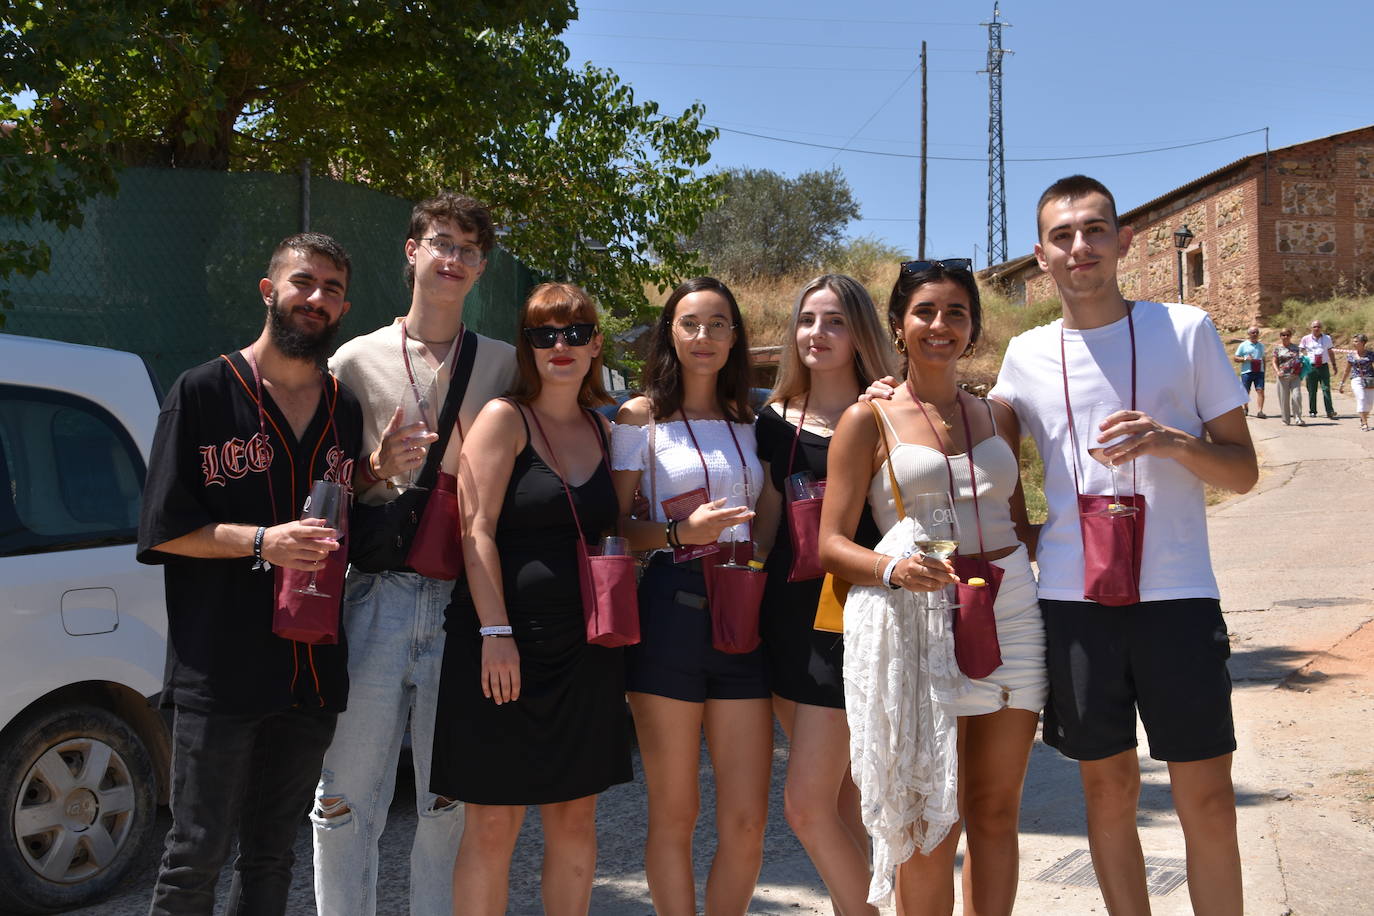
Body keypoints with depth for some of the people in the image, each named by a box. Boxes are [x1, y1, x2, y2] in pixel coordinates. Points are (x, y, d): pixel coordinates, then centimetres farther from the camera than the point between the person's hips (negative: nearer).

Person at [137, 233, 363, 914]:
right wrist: (261, 541, -16)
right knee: (197, 855, 0)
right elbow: (163, 529, -5)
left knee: (272, 856, 14)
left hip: (312, 672, 5)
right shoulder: (203, 392, 1)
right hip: (220, 671, -4)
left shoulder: (349, 412, 14)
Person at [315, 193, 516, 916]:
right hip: (377, 594, -1)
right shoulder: (358, 359, 7)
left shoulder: (506, 364, 11)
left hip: (466, 602, 1)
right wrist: (379, 470, -11)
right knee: (348, 799, 1)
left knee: (451, 803, 9)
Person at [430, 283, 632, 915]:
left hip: (583, 646, 5)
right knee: (493, 824, -1)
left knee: (576, 818, 11)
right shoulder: (504, 418, -3)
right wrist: (495, 632, -17)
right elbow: (477, 529, -10)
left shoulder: (604, 430, 13)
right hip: (508, 643, -5)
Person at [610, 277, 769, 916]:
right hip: (670, 614, -3)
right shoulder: (641, 416, 3)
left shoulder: (749, 421, 15)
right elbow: (614, 529, -1)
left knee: (747, 823, 1)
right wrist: (682, 533, -15)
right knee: (673, 816, 3)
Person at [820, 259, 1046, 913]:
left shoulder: (998, 416, 14)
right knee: (932, 826, -2)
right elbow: (831, 545, -2)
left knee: (996, 813, 9)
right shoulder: (868, 421, 2)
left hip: (1011, 615, 4)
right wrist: (892, 568, -20)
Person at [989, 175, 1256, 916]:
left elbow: (1243, 472, 3)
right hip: (1073, 598, 2)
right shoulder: (1026, 354, 7)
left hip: (1177, 593, -1)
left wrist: (1173, 441, -17)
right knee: (1108, 790, 10)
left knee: (1208, 800, 2)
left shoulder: (1186, 330, 1)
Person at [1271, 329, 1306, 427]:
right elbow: (1275, 362, 6)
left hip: (1295, 376, 0)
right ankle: (1286, 420, 13)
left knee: (1296, 396, -11)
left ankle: (1298, 418, -3)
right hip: (1283, 376, 0)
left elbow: (1301, 360, 15)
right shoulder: (1278, 349, 7)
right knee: (1284, 399, 3)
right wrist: (1277, 371, -11)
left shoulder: (1296, 348, 10)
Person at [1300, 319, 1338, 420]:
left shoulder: (1327, 338, 11)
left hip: (1324, 366, 1)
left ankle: (1330, 412, -11)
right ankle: (1312, 411, 13)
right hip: (1311, 367, -1)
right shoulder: (1306, 339, 5)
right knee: (1312, 390, 2)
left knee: (1326, 389, -7)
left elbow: (1330, 352, 17)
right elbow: (1301, 352, 11)